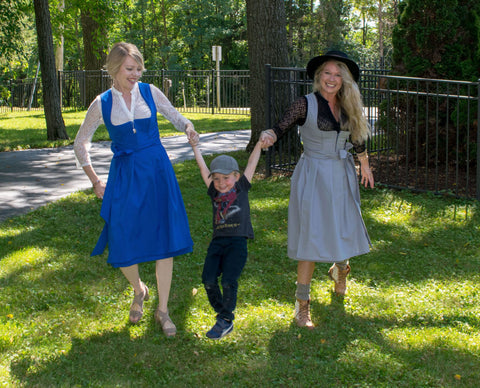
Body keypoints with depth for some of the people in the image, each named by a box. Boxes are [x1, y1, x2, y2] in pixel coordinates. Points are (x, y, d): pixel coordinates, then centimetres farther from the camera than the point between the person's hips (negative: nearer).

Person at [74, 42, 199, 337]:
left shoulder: (149, 92, 1)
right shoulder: (102, 103, -1)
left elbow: (175, 116, 13)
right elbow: (81, 143, 10)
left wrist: (188, 128, -10)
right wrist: (95, 181, 5)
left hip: (157, 171, 0)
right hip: (124, 176, 0)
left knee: (164, 240, -1)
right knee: (122, 246, -1)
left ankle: (163, 310, 13)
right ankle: (139, 290, 32)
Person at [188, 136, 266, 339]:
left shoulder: (241, 188, 10)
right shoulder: (214, 192, 16)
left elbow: (252, 163, 11)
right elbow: (203, 168, 18)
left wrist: (260, 143, 11)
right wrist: (195, 147, 19)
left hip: (237, 241, -3)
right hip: (218, 241, 4)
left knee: (228, 280, -17)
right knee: (208, 279, -12)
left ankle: (226, 320, -2)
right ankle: (221, 313, 9)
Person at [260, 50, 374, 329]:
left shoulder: (348, 107, 6)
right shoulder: (306, 105, -8)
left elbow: (358, 138, 19)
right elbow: (281, 127, -15)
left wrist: (365, 165, 31)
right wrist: (269, 135, -37)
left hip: (342, 175, 5)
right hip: (314, 176, -5)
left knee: (345, 230, 11)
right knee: (311, 236, -7)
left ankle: (340, 269, 47)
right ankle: (302, 304, 1)